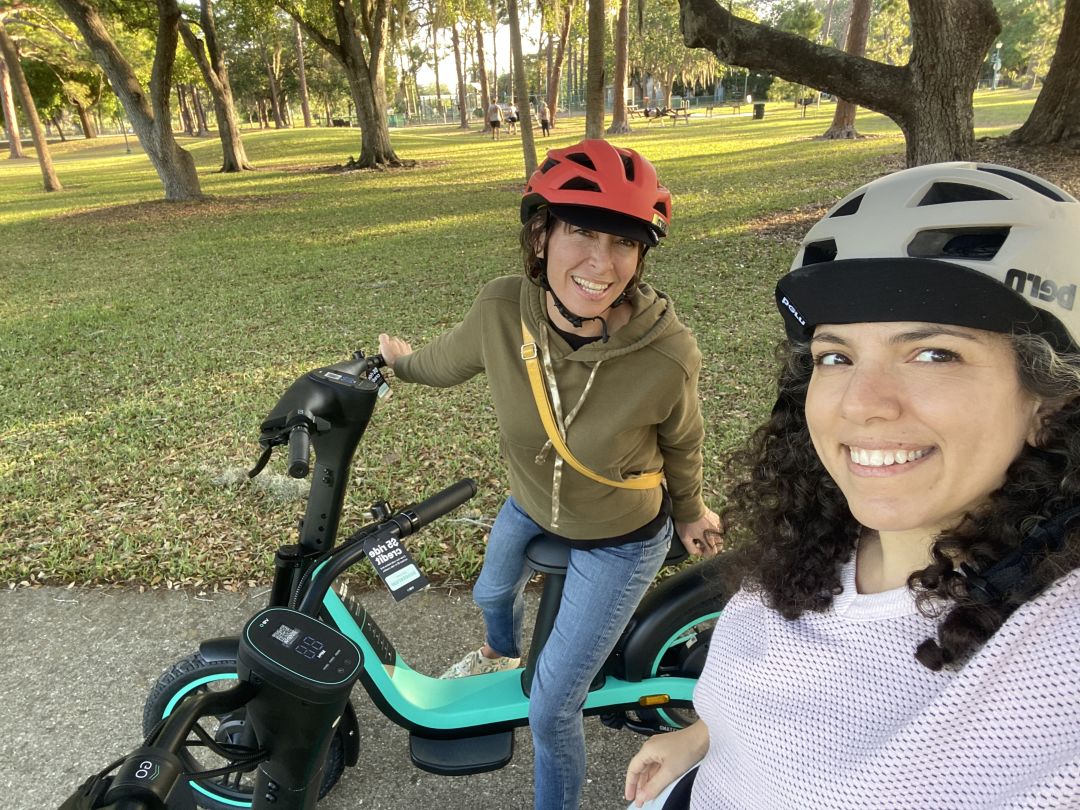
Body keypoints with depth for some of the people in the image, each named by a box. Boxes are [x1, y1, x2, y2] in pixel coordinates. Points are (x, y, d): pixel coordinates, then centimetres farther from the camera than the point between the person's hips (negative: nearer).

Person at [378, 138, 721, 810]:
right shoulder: (502, 309, -27)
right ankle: (502, 653, 74)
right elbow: (452, 358, -2)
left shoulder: (667, 357, -35)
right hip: (530, 505, 5)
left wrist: (689, 513, 6)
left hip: (620, 541, -5)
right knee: (492, 593, 35)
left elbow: (682, 444, -12)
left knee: (551, 709, 4)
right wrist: (403, 361, 18)